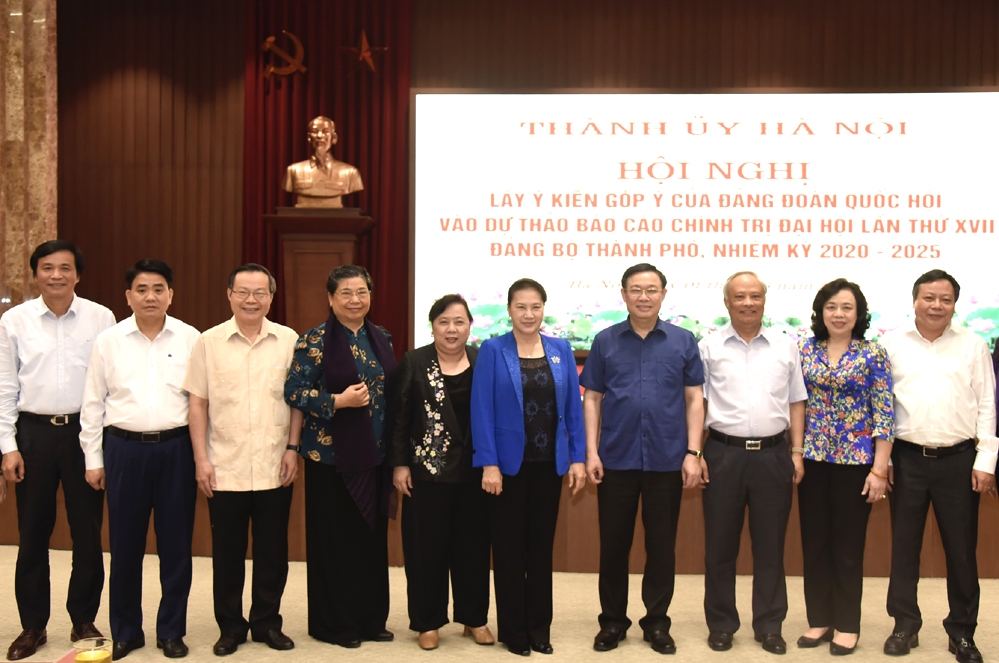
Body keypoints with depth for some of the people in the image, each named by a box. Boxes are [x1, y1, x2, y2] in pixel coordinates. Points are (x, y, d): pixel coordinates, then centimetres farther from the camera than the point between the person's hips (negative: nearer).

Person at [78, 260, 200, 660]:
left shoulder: (190, 339, 1)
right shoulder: (108, 341, 3)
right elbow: (93, 404, 6)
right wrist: (93, 459, 4)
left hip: (176, 448, 0)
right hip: (124, 449, 1)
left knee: (176, 544, 6)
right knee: (125, 545, 9)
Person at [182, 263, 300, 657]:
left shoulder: (289, 341, 1)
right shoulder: (208, 342, 0)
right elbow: (198, 403, 1)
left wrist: (293, 449, -1)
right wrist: (201, 459, -2)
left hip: (275, 469, 1)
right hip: (224, 469, 0)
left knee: (273, 551, 10)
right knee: (227, 553, 10)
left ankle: (267, 623, 26)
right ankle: (230, 627, 25)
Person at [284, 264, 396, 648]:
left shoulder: (381, 338, 9)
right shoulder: (315, 341, -7)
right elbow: (294, 392, -10)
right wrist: (339, 401, -21)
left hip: (375, 454, 5)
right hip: (332, 455, -5)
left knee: (373, 537, 11)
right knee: (334, 540, 3)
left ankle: (371, 619, 24)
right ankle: (334, 624, 17)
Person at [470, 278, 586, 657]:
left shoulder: (561, 350, 5)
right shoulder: (492, 350, -5)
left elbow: (573, 407, 5)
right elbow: (482, 410, -9)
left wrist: (578, 457, 0)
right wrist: (489, 463, -15)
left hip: (549, 463, 3)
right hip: (509, 463, -3)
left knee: (542, 546, 12)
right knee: (509, 548, 7)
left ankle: (539, 628, 24)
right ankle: (512, 629, 20)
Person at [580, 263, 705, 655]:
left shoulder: (683, 341, 3)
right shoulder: (605, 341, 3)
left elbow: (694, 399, 3)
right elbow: (592, 399, 4)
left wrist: (693, 453, -4)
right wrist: (591, 452, -3)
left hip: (667, 460, 0)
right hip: (616, 459, 0)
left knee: (662, 545, 9)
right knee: (613, 544, 8)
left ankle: (657, 622, 24)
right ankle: (612, 621, 23)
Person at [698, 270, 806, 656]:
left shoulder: (785, 346, 7)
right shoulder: (709, 347, 1)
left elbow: (796, 403, 10)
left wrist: (797, 452, 4)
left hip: (773, 454, 2)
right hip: (723, 453, -1)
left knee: (771, 545, 9)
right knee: (720, 544, 7)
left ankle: (769, 626, 23)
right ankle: (720, 624, 21)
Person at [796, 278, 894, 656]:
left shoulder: (874, 354, -5)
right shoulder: (804, 350, 4)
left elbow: (884, 414, -7)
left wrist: (879, 469, -11)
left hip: (856, 459, -3)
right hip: (812, 458, 3)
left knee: (849, 544, 6)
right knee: (814, 542, 9)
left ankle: (847, 625, 20)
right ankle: (820, 620, 23)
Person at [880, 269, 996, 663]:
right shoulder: (892, 343, 3)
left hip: (959, 460, 0)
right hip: (907, 458, 0)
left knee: (961, 549, 7)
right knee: (903, 546, 9)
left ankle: (962, 631, 22)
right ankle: (905, 625, 23)